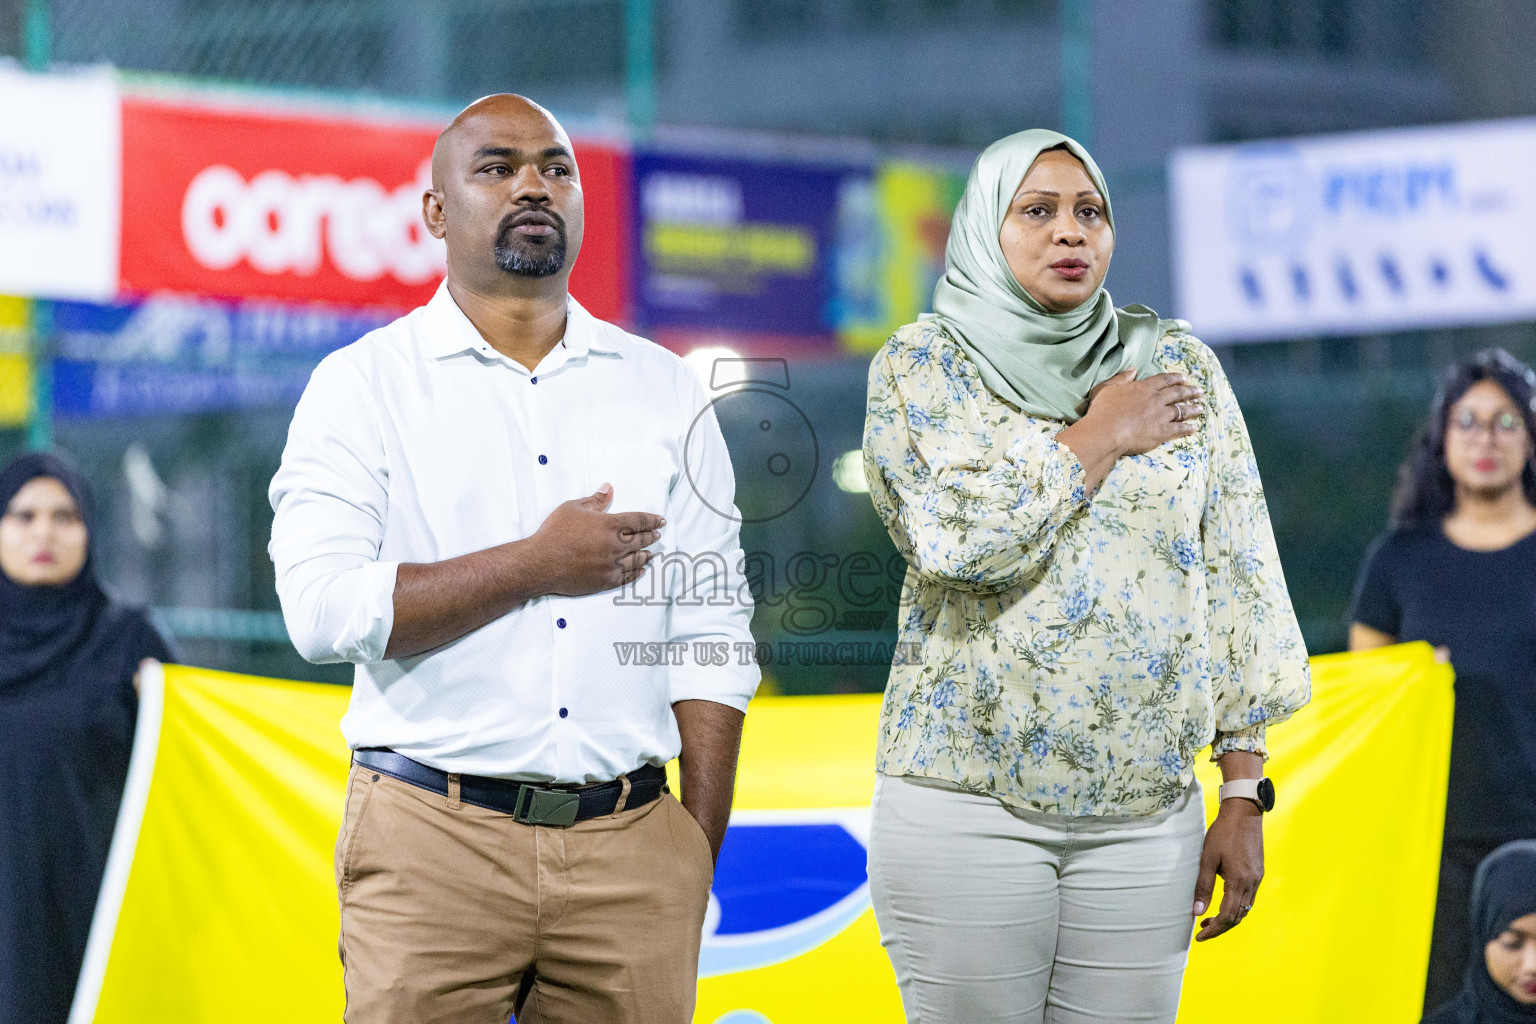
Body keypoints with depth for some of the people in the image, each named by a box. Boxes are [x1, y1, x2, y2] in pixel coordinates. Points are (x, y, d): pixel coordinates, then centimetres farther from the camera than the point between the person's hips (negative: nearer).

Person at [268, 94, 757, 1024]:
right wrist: (537, 564, -10)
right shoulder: (362, 386, 3)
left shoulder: (665, 390, 12)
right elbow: (324, 610, -11)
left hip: (631, 846, 3)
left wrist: (699, 860, 1)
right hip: (435, 843, -2)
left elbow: (710, 642, 9)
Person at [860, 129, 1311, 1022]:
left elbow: (1239, 580, 7)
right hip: (966, 805, -2)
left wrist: (1246, 797, 2)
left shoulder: (1178, 367, 8)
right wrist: (1100, 438, -6)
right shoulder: (922, 363, 2)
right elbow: (955, 539, -16)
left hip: (1149, 809, 2)